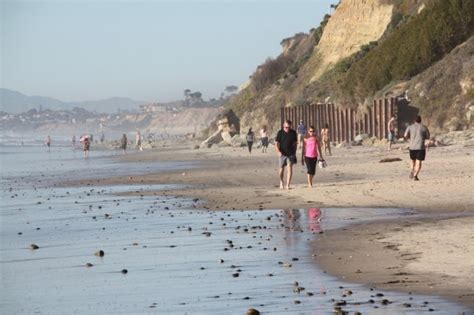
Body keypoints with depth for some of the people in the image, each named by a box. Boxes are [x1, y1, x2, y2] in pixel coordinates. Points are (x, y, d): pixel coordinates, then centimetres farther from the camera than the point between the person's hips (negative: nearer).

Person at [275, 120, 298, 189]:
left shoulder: (293, 132, 2)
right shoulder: (280, 133, -4)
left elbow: (295, 143, 12)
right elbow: (276, 143, -6)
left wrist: (294, 152, 8)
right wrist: (278, 151, -21)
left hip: (291, 153, 0)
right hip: (282, 154, 0)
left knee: (290, 168, -9)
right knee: (281, 168, 10)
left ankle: (287, 185, -9)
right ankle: (281, 182, 35)